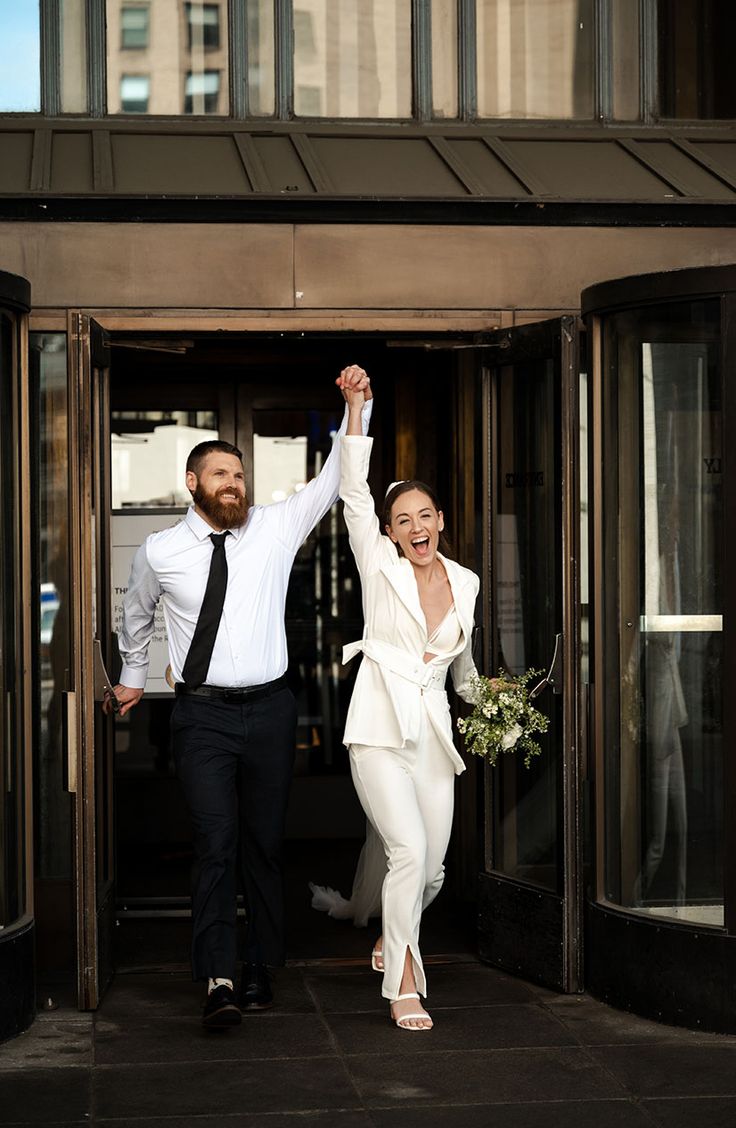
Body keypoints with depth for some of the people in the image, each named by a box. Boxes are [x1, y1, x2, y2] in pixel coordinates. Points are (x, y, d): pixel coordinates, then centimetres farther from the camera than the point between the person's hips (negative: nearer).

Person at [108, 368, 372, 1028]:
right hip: (203, 713, -2)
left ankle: (261, 970, 18)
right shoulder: (161, 552, 2)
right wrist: (133, 676, 33)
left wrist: (358, 407, -11)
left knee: (265, 844, 8)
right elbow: (137, 613, 22)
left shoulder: (276, 528, 2)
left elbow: (335, 479, 0)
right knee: (216, 844, -12)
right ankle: (218, 982, -15)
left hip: (270, 708, 2)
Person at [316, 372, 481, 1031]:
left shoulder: (465, 582, 12)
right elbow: (353, 492, -8)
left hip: (434, 730, 4)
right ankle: (402, 982, -9)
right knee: (409, 849, -20)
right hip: (381, 726, -4)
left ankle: (394, 936, 38)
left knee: (430, 870, 5)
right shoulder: (380, 564, 1)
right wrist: (356, 410, -13)